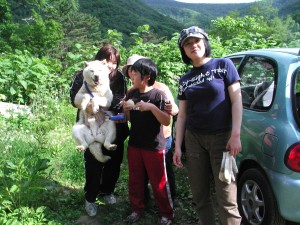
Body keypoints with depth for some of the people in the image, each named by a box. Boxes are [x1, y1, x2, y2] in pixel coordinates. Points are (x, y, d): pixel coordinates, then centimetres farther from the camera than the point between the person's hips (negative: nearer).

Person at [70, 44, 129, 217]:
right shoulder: (84, 76, -8)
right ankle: (90, 198, 25)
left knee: (114, 162, 15)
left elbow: (123, 100, 0)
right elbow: (76, 100, -10)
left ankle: (107, 191, 39)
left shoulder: (119, 77, -2)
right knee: (94, 165, 4)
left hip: (115, 129, 3)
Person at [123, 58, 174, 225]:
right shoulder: (131, 94, 4)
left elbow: (167, 121, -16)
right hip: (134, 145, 5)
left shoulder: (158, 95, -12)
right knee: (135, 180, 15)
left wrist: (151, 107, -27)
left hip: (154, 146, -5)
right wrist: (125, 109, -6)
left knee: (159, 183, 4)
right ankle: (137, 209, 31)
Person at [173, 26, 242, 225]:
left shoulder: (223, 65, 0)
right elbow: (182, 115, 12)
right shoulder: (184, 80, 11)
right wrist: (177, 146, 6)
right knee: (200, 195, 9)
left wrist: (235, 135, -14)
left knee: (227, 198, -7)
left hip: (222, 137, -4)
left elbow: (236, 101, -5)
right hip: (194, 139, 4)